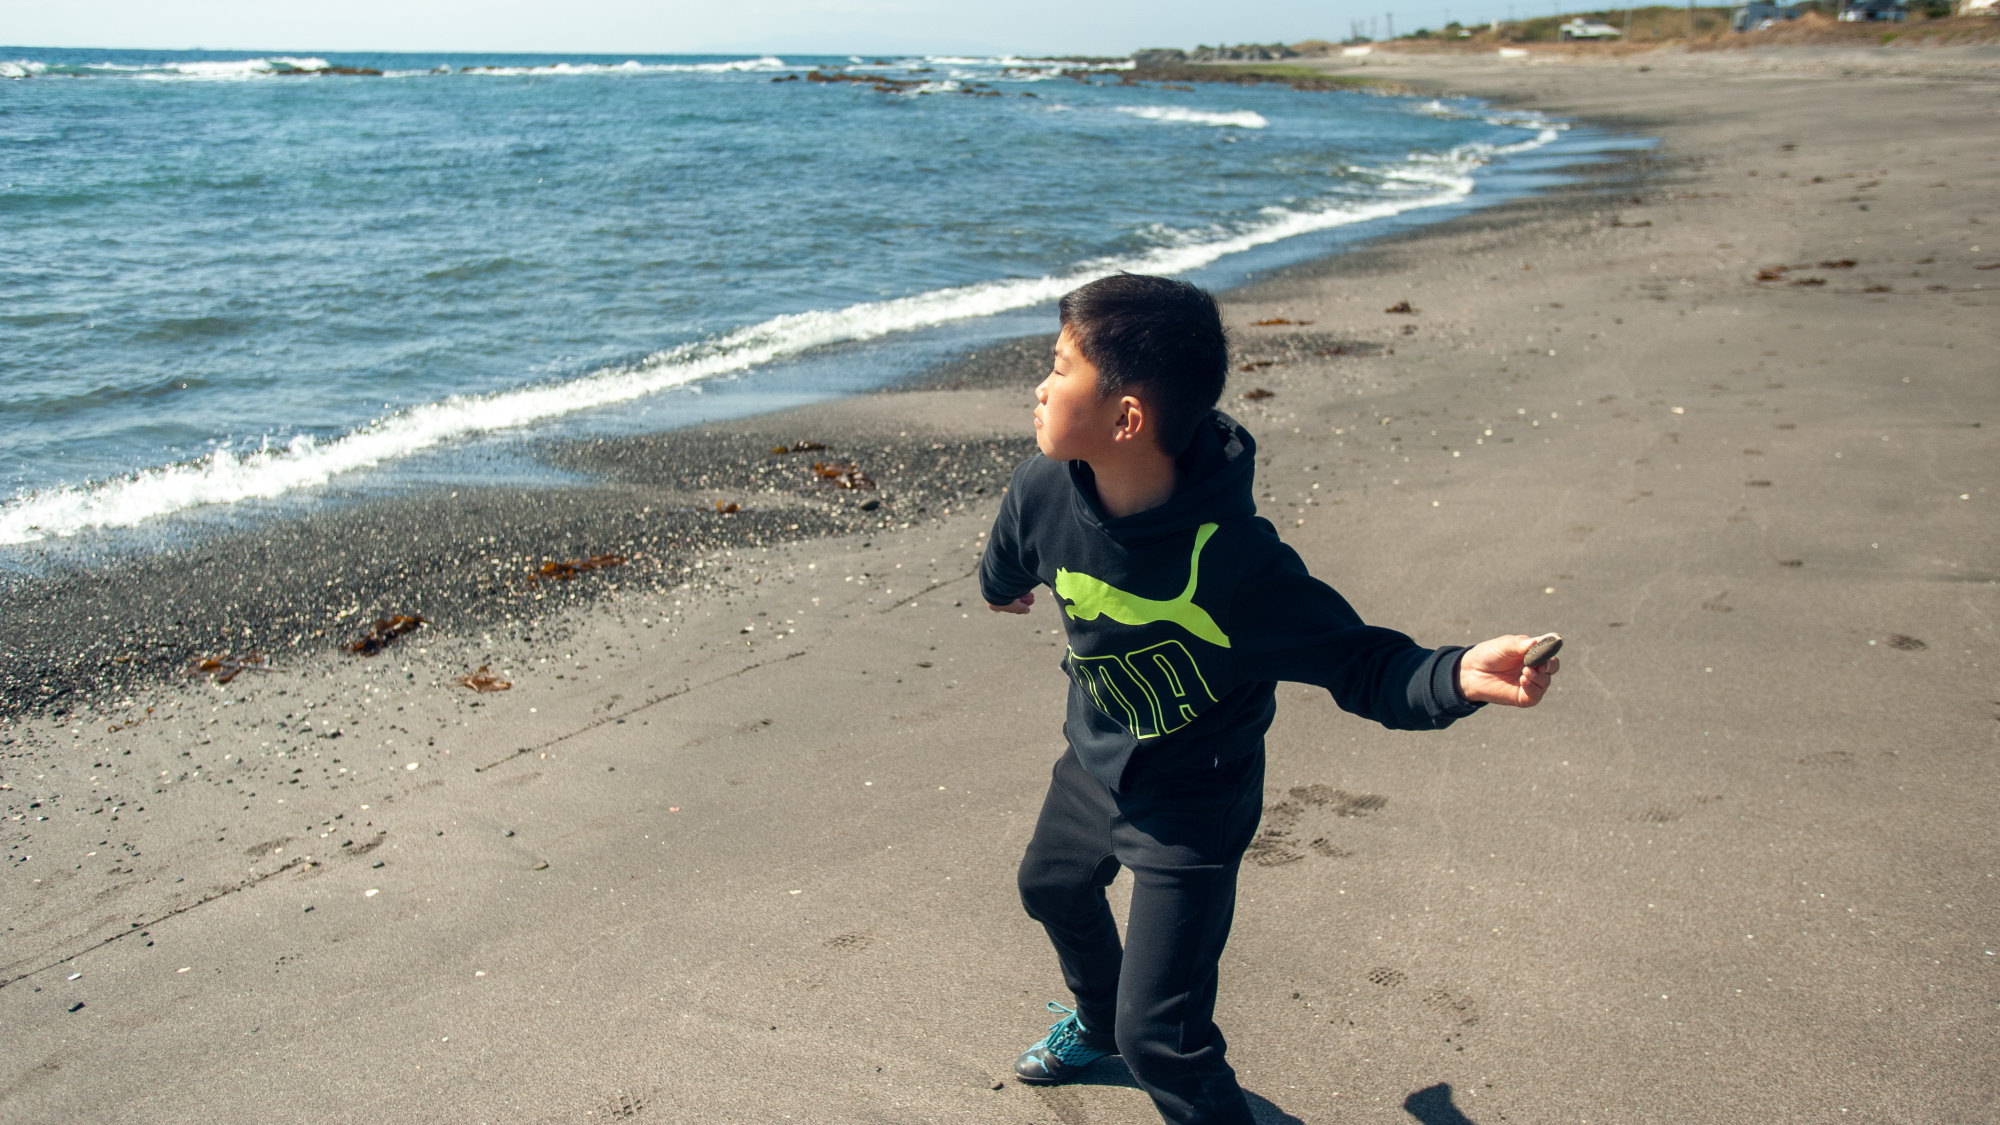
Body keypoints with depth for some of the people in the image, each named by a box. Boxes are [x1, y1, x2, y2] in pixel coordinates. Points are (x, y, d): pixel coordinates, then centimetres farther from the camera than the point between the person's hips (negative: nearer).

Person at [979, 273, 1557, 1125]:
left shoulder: (1230, 560, -38)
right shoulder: (1044, 492, -21)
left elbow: (1358, 662, -31)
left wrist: (1456, 676, -53)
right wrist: (1001, 590, 28)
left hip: (1189, 813, -7)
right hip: (1093, 766, 7)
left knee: (1158, 1037, -6)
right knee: (1051, 889, 34)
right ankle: (1095, 1020, 66)